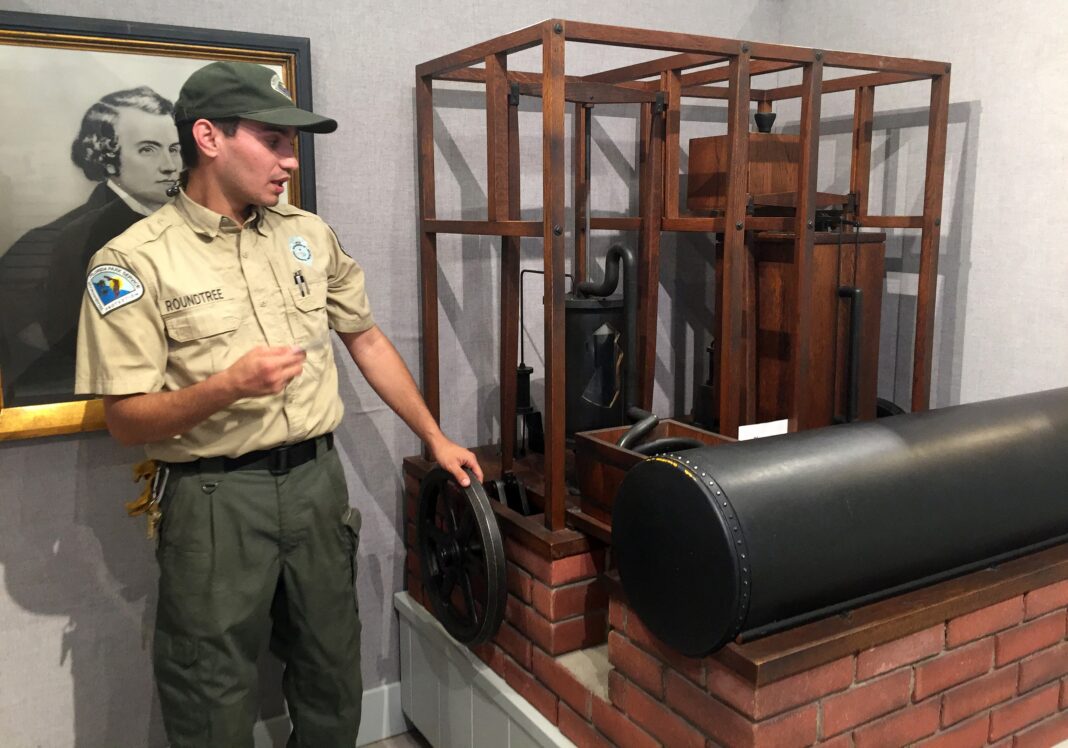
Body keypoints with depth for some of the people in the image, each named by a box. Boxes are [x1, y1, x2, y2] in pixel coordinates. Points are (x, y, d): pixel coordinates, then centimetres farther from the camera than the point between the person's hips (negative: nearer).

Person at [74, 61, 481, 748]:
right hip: (215, 497, -4)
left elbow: (367, 339, 13)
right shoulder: (134, 261, -10)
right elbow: (126, 420, -10)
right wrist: (227, 387, -27)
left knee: (334, 688, 18)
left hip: (317, 479, 5)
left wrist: (436, 438, 12)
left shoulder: (308, 235, 5)